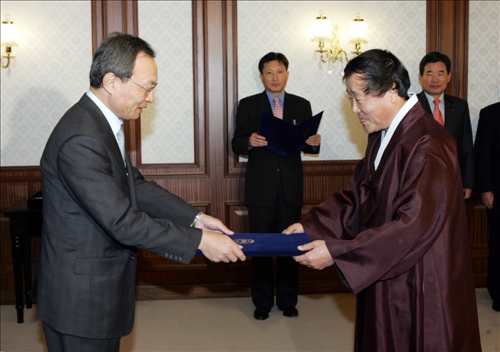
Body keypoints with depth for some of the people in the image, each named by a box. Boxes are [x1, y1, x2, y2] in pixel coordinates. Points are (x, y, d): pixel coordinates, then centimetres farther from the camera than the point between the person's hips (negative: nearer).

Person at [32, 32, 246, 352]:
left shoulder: (100, 123, 4)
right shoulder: (80, 140, -27)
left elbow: (136, 186, 9)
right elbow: (123, 222, -27)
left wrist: (195, 217, -1)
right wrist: (199, 241, -22)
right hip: (80, 298, -9)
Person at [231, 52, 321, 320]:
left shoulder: (302, 105, 9)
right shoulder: (248, 105, 4)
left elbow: (307, 145, 9)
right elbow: (236, 145, 0)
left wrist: (314, 142, -14)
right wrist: (249, 141, -22)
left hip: (291, 185, 1)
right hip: (260, 186, -1)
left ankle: (287, 300, 20)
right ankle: (262, 302, 16)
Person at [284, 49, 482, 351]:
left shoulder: (427, 146, -24)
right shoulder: (383, 137, 6)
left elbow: (415, 226, -28)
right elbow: (356, 197, 9)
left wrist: (336, 252, -27)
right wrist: (310, 226, -5)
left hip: (422, 287, -8)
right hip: (384, 276, 8)